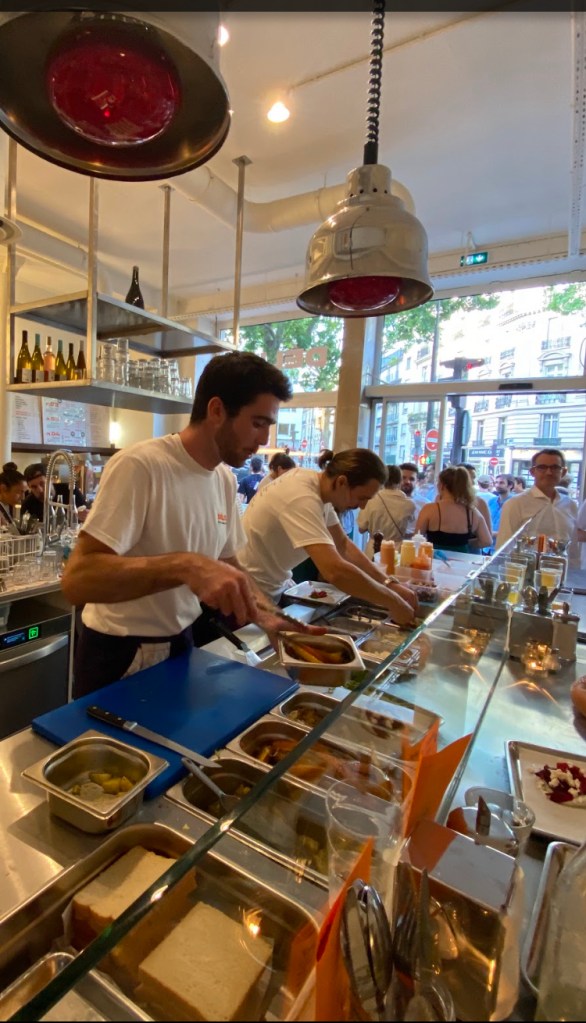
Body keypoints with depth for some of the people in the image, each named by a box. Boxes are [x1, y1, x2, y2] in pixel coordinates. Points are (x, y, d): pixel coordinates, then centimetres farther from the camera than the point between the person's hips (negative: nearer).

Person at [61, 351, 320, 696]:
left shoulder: (227, 480, -2)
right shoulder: (140, 466, -24)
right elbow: (76, 579, -30)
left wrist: (269, 615, -8)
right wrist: (185, 565, -41)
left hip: (182, 643, 7)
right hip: (120, 656, -6)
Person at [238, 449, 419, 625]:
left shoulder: (321, 486, -4)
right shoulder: (302, 497, -32)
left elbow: (343, 544, 3)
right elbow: (335, 571, -41)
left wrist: (390, 584, -7)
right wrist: (393, 602, -28)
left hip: (275, 586, 8)